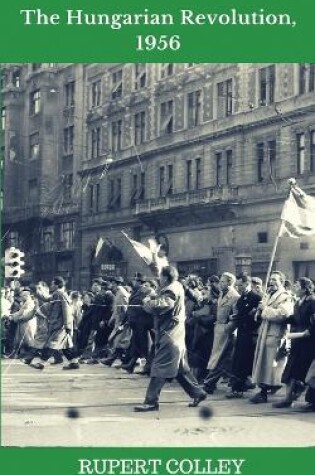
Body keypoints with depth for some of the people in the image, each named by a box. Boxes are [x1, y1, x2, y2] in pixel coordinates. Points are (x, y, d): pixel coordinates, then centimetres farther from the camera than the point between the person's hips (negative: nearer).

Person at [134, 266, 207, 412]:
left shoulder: (171, 290, -17)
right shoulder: (176, 286, 15)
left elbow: (158, 306, -29)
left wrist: (147, 301, -12)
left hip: (169, 335, -10)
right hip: (174, 334, 10)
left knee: (159, 367, -10)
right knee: (180, 368, 16)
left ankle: (151, 401, -10)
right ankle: (198, 393, 22)